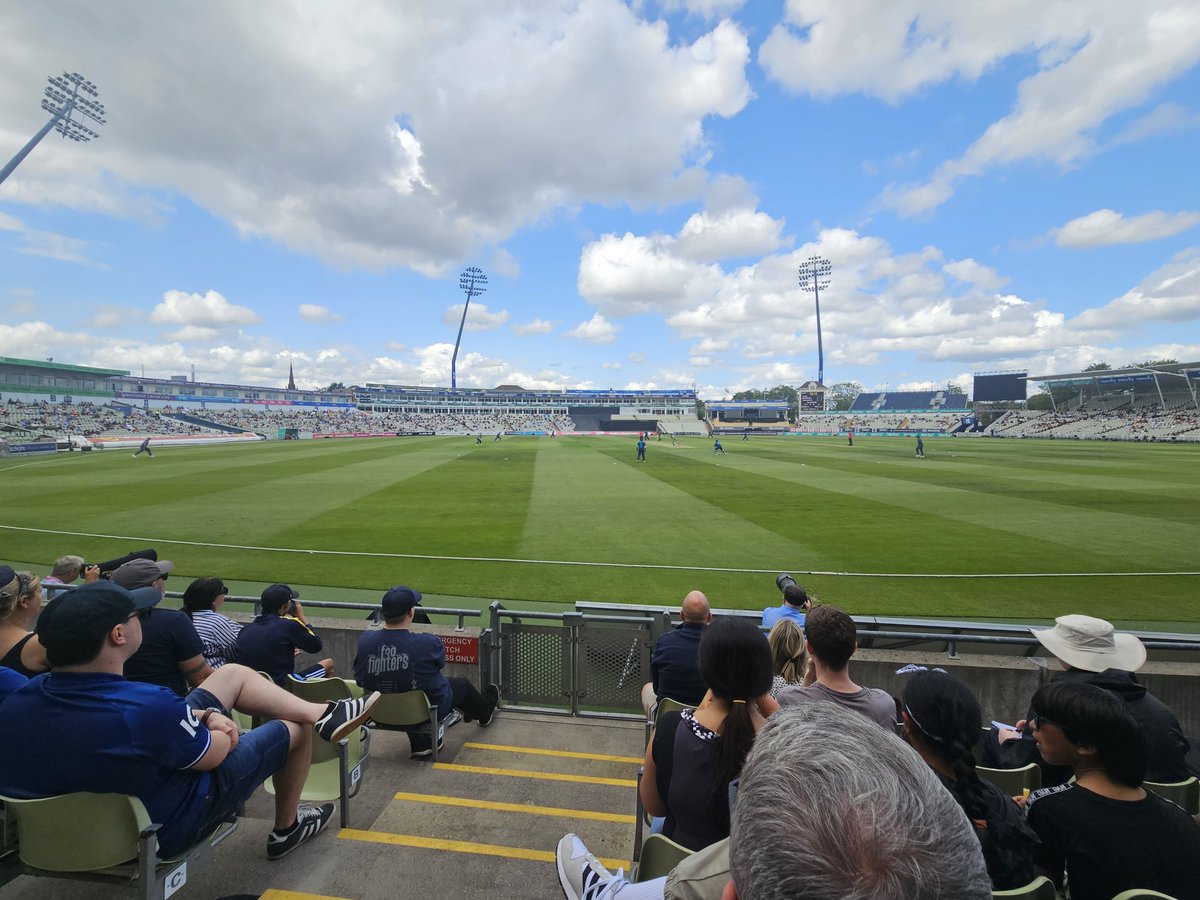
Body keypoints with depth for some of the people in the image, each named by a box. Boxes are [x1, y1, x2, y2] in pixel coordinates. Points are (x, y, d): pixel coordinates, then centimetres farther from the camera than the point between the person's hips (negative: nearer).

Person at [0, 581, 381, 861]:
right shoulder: (145, 706, -41)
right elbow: (211, 755, -21)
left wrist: (203, 715, -8)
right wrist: (223, 731, 0)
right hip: (165, 829, -7)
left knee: (233, 674, 9)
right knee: (295, 728, 10)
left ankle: (321, 714, 14)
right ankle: (287, 830, 34)